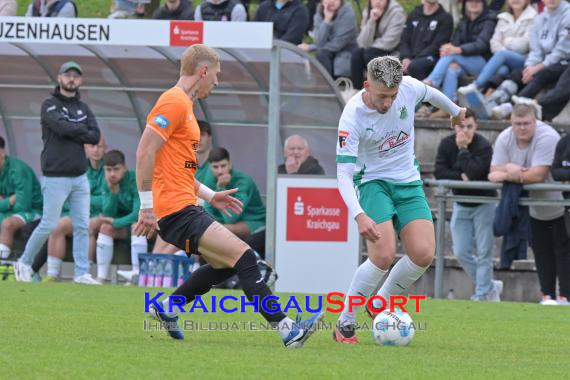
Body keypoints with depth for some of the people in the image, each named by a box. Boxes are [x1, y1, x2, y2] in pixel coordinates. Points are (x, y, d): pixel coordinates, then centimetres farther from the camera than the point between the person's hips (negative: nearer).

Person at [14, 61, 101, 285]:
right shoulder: (50, 105, -2)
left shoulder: (83, 109, 15)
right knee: (49, 225, -5)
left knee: (82, 225, 0)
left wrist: (72, 133, -10)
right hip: (56, 176, -6)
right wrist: (82, 129, -4)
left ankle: (82, 273, 3)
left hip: (79, 177, 6)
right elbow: (62, 126, -20)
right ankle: (24, 263, 12)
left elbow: (95, 137, 2)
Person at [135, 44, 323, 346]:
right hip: (177, 211, -11)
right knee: (243, 256, -15)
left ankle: (166, 309, 26)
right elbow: (145, 154, -21)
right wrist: (147, 206, -21)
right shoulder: (174, 103, -13)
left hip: (183, 208, 11)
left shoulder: (183, 105, 19)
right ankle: (286, 329, -18)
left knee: (225, 263, 21)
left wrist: (210, 196, 22)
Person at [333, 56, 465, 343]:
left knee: (423, 254, -12)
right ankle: (344, 325, -8)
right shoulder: (352, 117, -25)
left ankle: (380, 305, 13)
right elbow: (343, 172, -26)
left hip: (409, 182, 5)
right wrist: (359, 215, -40)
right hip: (373, 182, -5)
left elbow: (431, 94, 13)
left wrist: (456, 111, 34)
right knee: (383, 256, -23)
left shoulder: (409, 88, -13)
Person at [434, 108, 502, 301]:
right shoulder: (446, 144, -2)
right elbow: (439, 172, -10)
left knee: (484, 254, -5)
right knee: (461, 253, 2)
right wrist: (460, 177, -22)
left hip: (483, 204, -5)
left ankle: (482, 294, 1)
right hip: (461, 205, 5)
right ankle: (490, 286, 18)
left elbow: (474, 172, -30)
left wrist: (463, 149, -24)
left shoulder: (483, 146, -17)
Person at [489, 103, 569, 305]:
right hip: (535, 209, 6)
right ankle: (547, 295, 17)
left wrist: (507, 174, -29)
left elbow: (538, 175, -34)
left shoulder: (547, 137, -28)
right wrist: (515, 171, -34)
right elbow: (495, 171, -15)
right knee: (542, 251, 10)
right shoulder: (504, 139, -9)